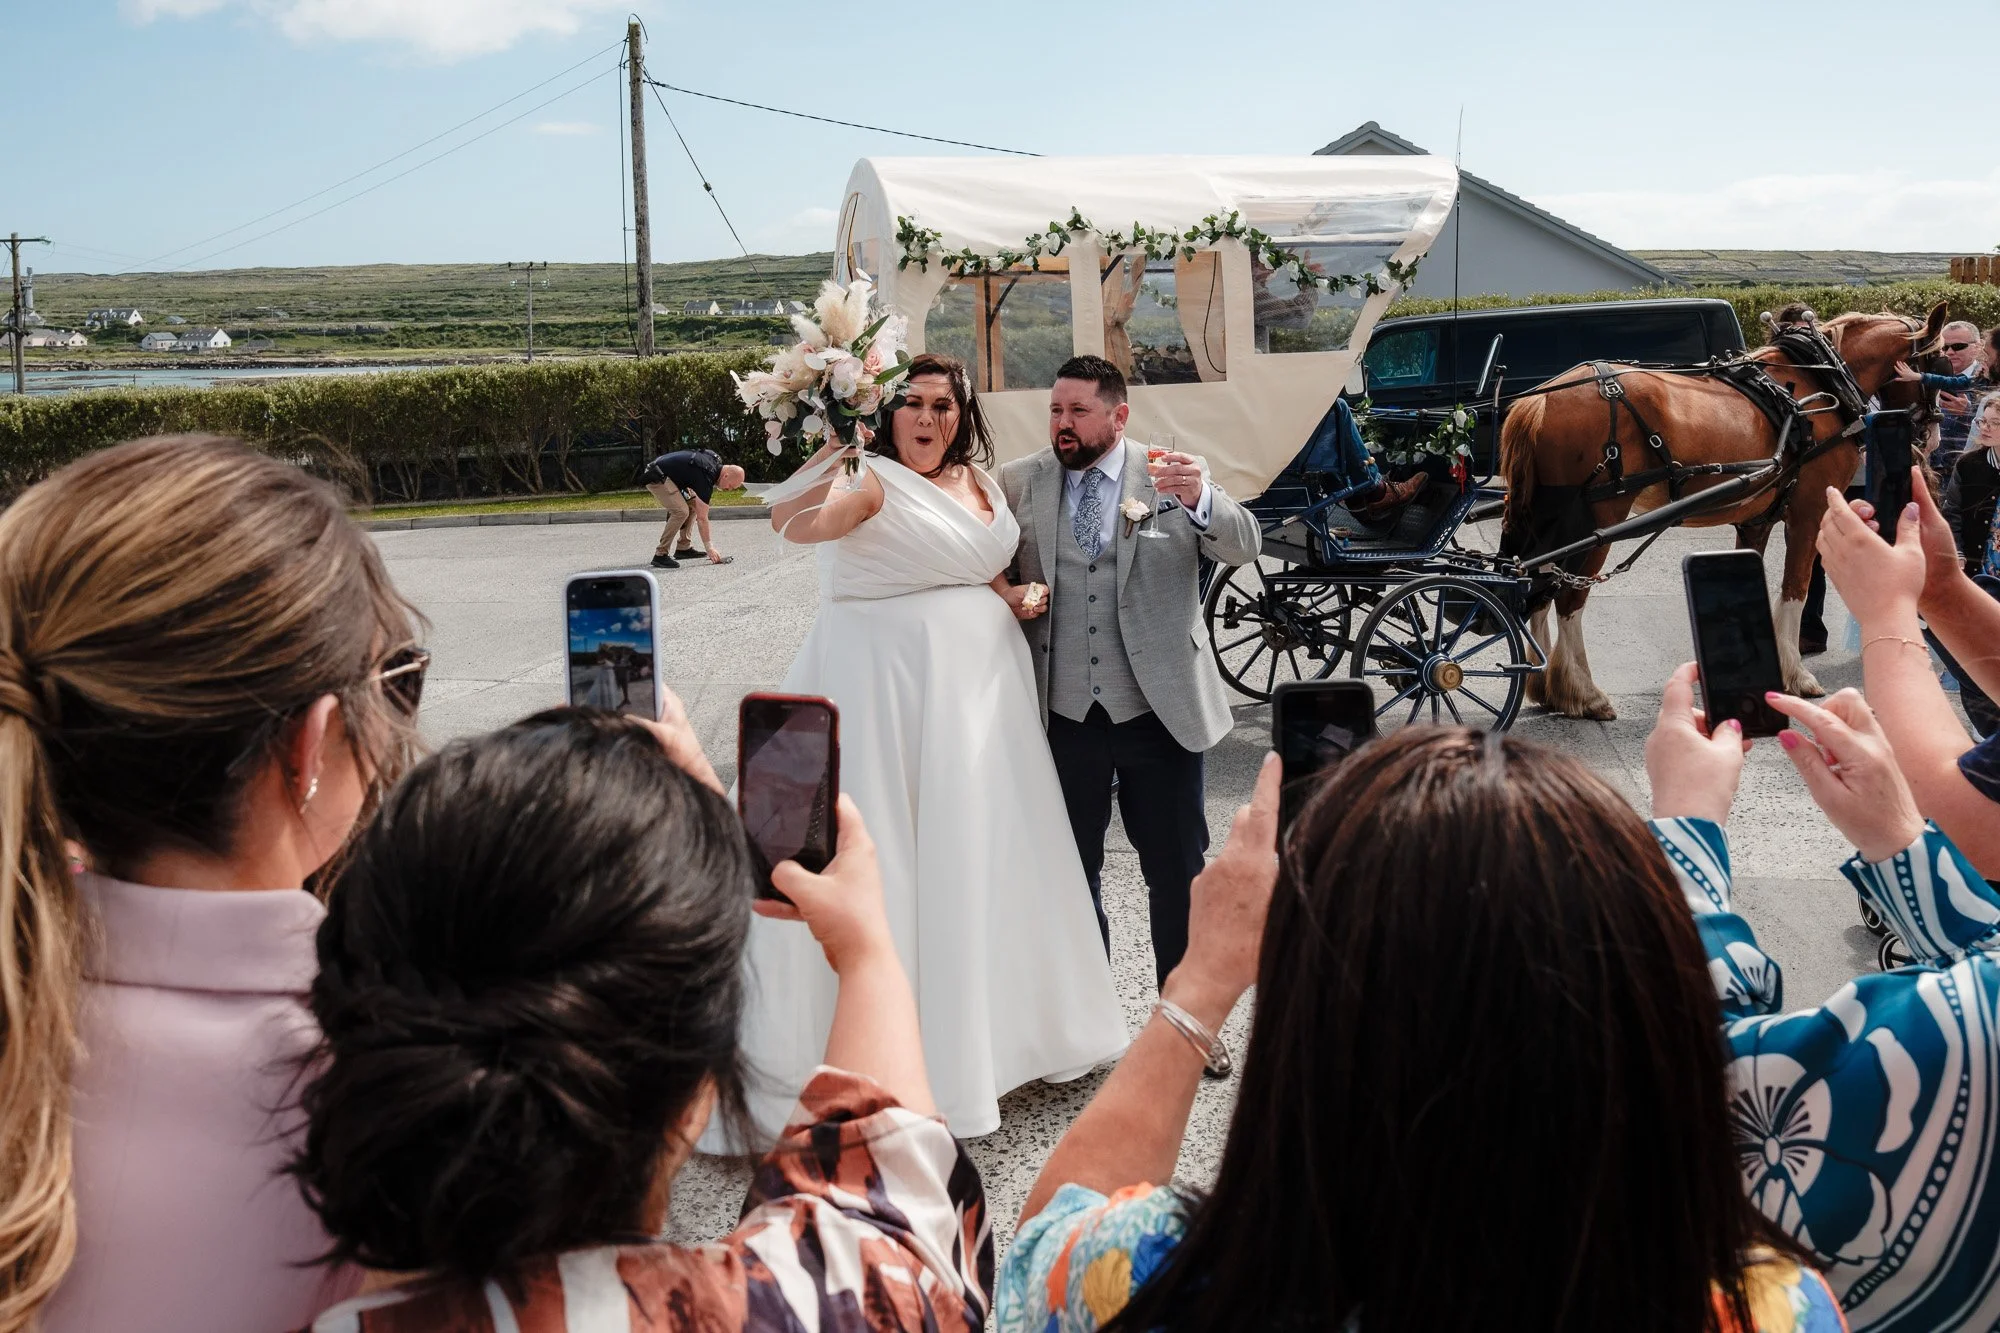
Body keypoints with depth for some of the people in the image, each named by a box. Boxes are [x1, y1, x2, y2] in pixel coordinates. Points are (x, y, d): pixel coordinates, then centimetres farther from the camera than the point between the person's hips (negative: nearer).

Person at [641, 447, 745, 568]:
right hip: (656, 478, -10)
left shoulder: (715, 459, 3)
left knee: (693, 504, 8)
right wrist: (709, 548, -15)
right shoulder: (705, 477, -23)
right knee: (681, 511, -22)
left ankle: (683, 548, 11)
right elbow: (702, 517, -20)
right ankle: (660, 555, -18)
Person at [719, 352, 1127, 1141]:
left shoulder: (982, 481, 12)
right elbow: (796, 523, -30)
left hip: (980, 685, 7)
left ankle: (990, 1030, 35)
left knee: (980, 855, 16)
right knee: (887, 862, -4)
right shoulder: (872, 480, -11)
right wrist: (837, 448, -42)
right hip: (890, 690, -7)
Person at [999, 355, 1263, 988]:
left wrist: (1201, 499, -32)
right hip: (1063, 713, 2)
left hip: (1158, 710, -2)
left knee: (1177, 868, 7)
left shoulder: (1172, 474, -2)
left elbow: (1244, 545, -12)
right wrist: (1011, 597, -8)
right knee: (1071, 869, 15)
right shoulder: (1020, 481, 3)